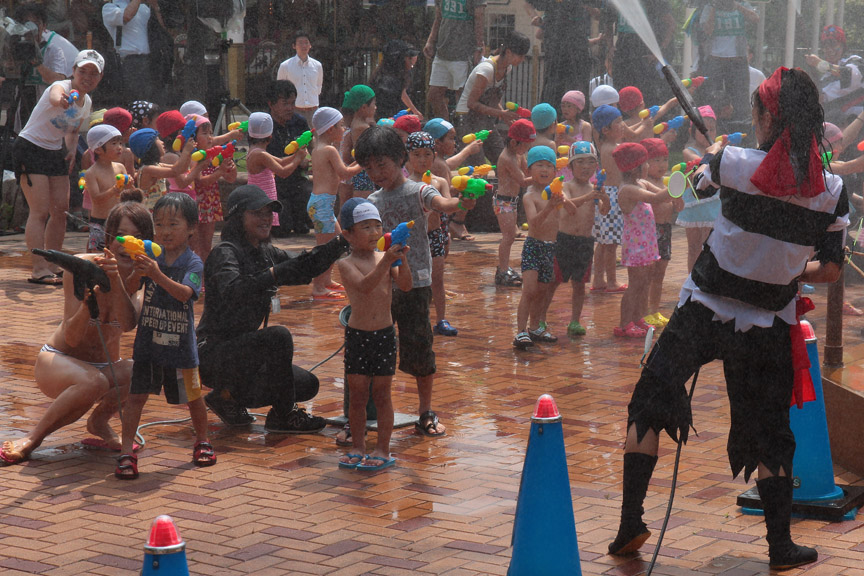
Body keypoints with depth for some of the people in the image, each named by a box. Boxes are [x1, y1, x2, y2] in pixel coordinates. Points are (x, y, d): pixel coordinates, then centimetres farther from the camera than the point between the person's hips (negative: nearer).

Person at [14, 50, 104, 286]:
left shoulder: (86, 102, 4)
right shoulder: (61, 87, -21)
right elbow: (55, 97, -48)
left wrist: (71, 150, 2)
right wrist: (62, 99, -72)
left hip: (55, 152, 8)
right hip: (30, 149, -8)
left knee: (61, 210, 6)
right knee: (40, 211, -15)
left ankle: (53, 265, 16)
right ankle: (39, 269, -18)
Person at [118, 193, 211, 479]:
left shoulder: (193, 263, -10)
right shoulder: (152, 258, 1)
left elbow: (184, 293, -26)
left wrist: (157, 275, -40)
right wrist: (136, 273, -26)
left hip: (180, 345, -2)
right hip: (148, 341, 2)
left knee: (192, 397, 14)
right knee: (136, 395, -4)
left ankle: (202, 441, 35)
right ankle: (126, 452, -1)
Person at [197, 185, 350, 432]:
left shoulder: (266, 253, 10)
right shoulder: (225, 253, -15)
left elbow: (305, 268, 13)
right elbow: (232, 292, -33)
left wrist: (341, 243, 1)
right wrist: (274, 274, -42)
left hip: (242, 351, 9)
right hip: (213, 354, -9)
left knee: (308, 385, 4)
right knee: (278, 336, -30)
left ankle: (228, 396, 14)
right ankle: (283, 416, -15)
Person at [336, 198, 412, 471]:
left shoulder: (385, 258, 4)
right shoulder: (347, 264, -6)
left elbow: (405, 285, -5)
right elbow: (364, 285, -24)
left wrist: (402, 260, -19)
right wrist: (386, 262, -34)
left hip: (384, 334, 1)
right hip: (356, 335, -1)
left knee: (382, 394, 5)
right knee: (357, 394, 6)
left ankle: (383, 449, 11)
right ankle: (358, 447, 18)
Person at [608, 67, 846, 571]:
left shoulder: (738, 164, -15)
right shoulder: (833, 191, -9)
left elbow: (699, 181, 8)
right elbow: (830, 271, -3)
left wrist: (715, 150, 30)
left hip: (704, 313, -2)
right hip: (766, 331, 2)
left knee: (649, 404, 15)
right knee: (769, 433, 17)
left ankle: (631, 522, 13)